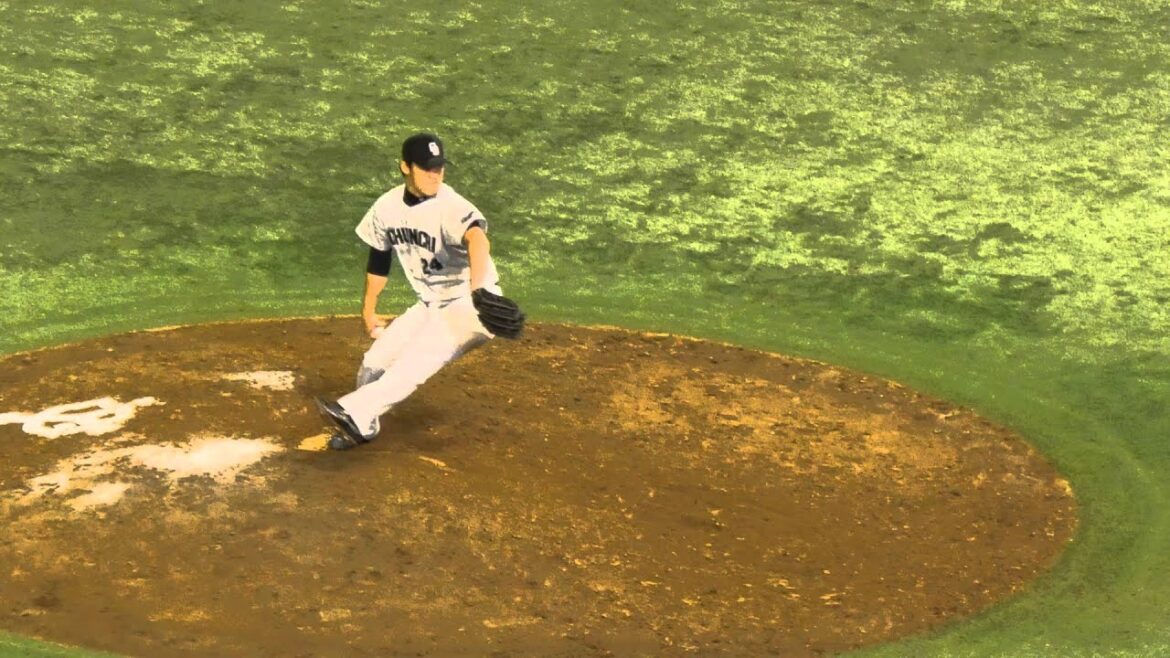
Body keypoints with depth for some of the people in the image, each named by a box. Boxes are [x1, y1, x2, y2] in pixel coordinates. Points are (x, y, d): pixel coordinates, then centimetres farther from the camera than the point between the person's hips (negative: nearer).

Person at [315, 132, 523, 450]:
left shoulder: (451, 207, -25)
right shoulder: (387, 207, -3)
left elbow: (477, 239, -47)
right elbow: (379, 258, 14)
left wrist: (478, 290, -66)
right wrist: (368, 309, 22)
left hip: (467, 306, -7)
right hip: (429, 306, 7)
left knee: (415, 361, -27)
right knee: (374, 362, 7)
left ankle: (354, 412, -26)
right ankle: (364, 426, 30)